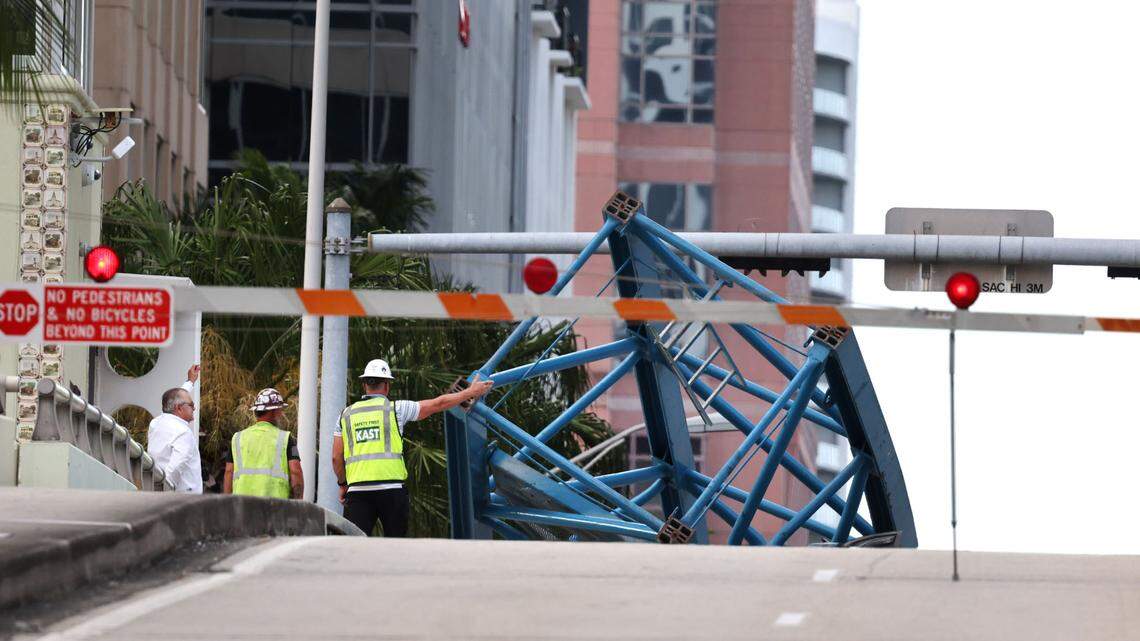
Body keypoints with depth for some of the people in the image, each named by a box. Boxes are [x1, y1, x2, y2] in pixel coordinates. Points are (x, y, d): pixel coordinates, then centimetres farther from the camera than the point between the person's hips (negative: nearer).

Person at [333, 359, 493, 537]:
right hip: (391, 488, -2)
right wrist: (471, 392, 23)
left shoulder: (346, 415, 12)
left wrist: (342, 484, 27)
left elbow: (336, 457, 11)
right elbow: (438, 404, 11)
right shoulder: (395, 409, 4)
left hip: (357, 489, 2)